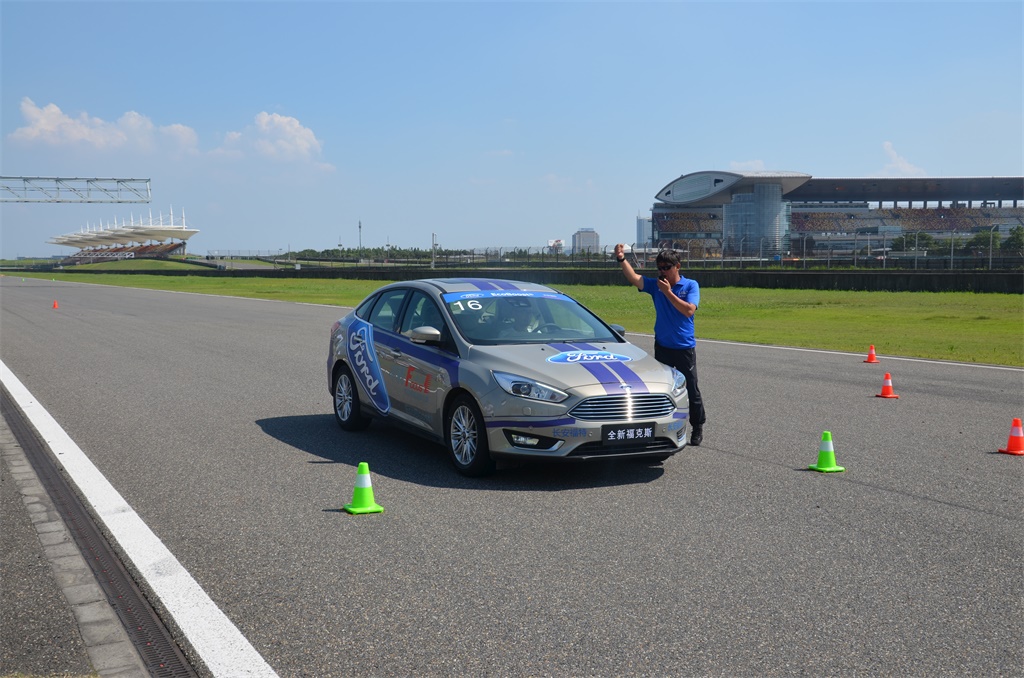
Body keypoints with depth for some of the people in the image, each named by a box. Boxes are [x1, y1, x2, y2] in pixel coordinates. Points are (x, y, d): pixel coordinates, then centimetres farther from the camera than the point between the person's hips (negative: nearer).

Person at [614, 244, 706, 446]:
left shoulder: (691, 285, -5)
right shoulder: (655, 285, 2)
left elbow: (689, 310, -20)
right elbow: (634, 278, -14)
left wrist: (668, 292, -22)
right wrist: (621, 259, -28)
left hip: (684, 347, -3)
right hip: (662, 346, 3)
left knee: (691, 390, 4)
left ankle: (697, 428, 18)